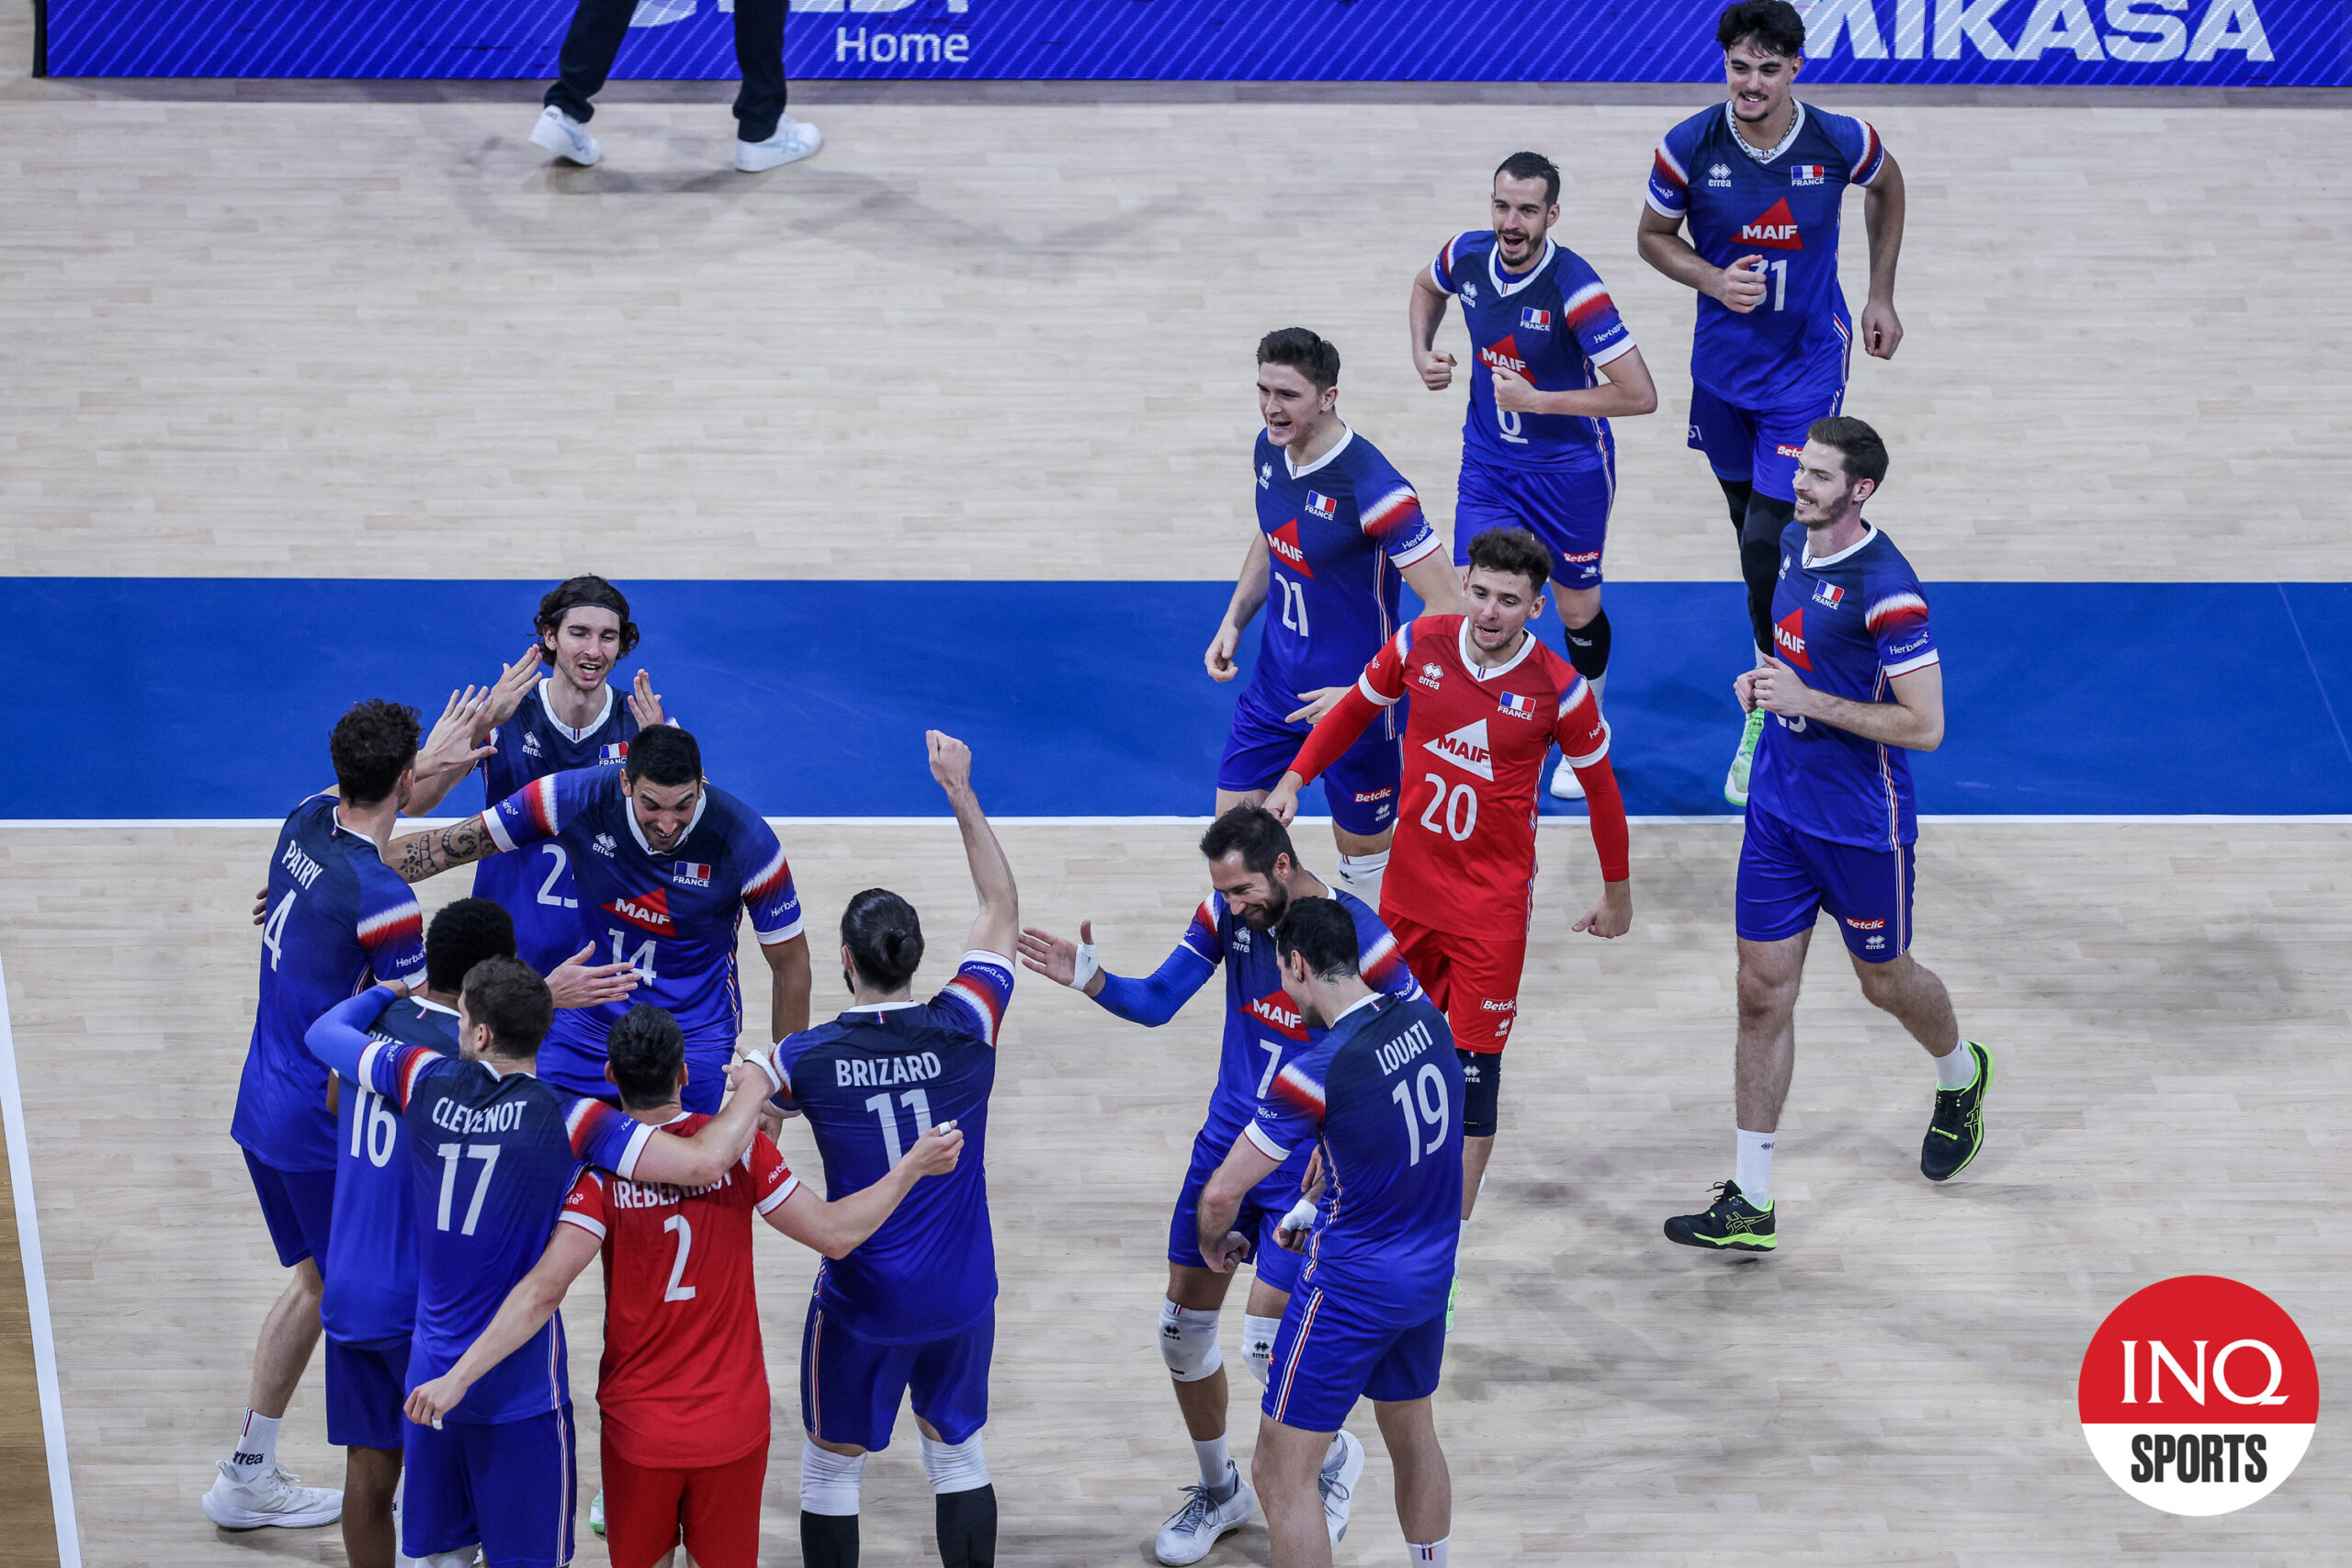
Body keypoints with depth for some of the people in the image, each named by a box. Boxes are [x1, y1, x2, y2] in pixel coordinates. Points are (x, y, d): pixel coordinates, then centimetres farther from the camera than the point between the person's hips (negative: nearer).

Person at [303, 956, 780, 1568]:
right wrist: (752, 1090, -6)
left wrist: (391, 989, 31)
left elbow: (326, 1032, 13)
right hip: (522, 1389, -4)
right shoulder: (568, 1120, -15)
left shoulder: (424, 1081, -5)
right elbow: (705, 1163, -24)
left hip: (431, 1375, 4)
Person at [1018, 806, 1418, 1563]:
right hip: (1227, 1142, 5)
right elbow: (1157, 1002, 1)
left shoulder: (1354, 932, -21)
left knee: (1267, 1345, -10)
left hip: (1306, 1166, -5)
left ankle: (1334, 1457, 21)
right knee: (1183, 1329, 7)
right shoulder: (1227, 911, -7)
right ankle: (1219, 1491, 29)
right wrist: (1092, 981, -19)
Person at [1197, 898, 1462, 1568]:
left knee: (1281, 1473, 0)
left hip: (1351, 1287, -7)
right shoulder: (1425, 1016, -4)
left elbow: (1221, 1195, -18)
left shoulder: (1314, 1073, -24)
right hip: (1431, 1274, 7)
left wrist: (1215, 1242, 5)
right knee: (1412, 1431, 27)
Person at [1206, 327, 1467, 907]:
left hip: (1355, 704, -7)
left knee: (1363, 851, 7)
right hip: (1275, 681, 7)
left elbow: (1448, 608, -26)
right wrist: (1233, 621, 6)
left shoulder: (1372, 487, -27)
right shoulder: (1270, 450, -3)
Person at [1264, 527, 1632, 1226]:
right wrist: (1295, 779, 10)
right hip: (1408, 890, 4)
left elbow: (1601, 789, 1)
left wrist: (1617, 895, 10)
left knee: (1473, 1067, -6)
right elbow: (1356, 709, 14)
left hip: (1494, 904, -4)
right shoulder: (1419, 644, -6)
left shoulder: (1560, 690, -14)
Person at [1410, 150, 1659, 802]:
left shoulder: (1575, 288, -28)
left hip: (1569, 467, -3)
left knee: (1579, 612, 14)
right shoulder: (1467, 256, -12)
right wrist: (1422, 352, -2)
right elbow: (1427, 287, 16)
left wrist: (1537, 400, -25)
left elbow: (1639, 395, -28)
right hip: (1488, 461, 3)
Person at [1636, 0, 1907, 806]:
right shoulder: (1688, 149, -15)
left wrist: (1881, 296, 8)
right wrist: (1713, 279, -18)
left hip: (1808, 367, -3)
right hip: (1723, 366, 3)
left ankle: (1769, 716, 2)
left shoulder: (1842, 142, -16)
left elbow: (1886, 188, 8)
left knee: (1768, 542, -12)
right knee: (1749, 522, 16)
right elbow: (1654, 236, 1)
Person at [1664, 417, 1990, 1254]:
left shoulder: (1886, 588, -24)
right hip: (1778, 809, 6)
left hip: (1863, 826, -6)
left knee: (1885, 980, 16)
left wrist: (1807, 700, -24)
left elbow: (1925, 726, -23)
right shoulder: (1795, 543, 1)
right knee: (1763, 993, 3)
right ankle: (1750, 1206, 6)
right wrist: (1767, 679, 0)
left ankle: (1962, 1076, 51)